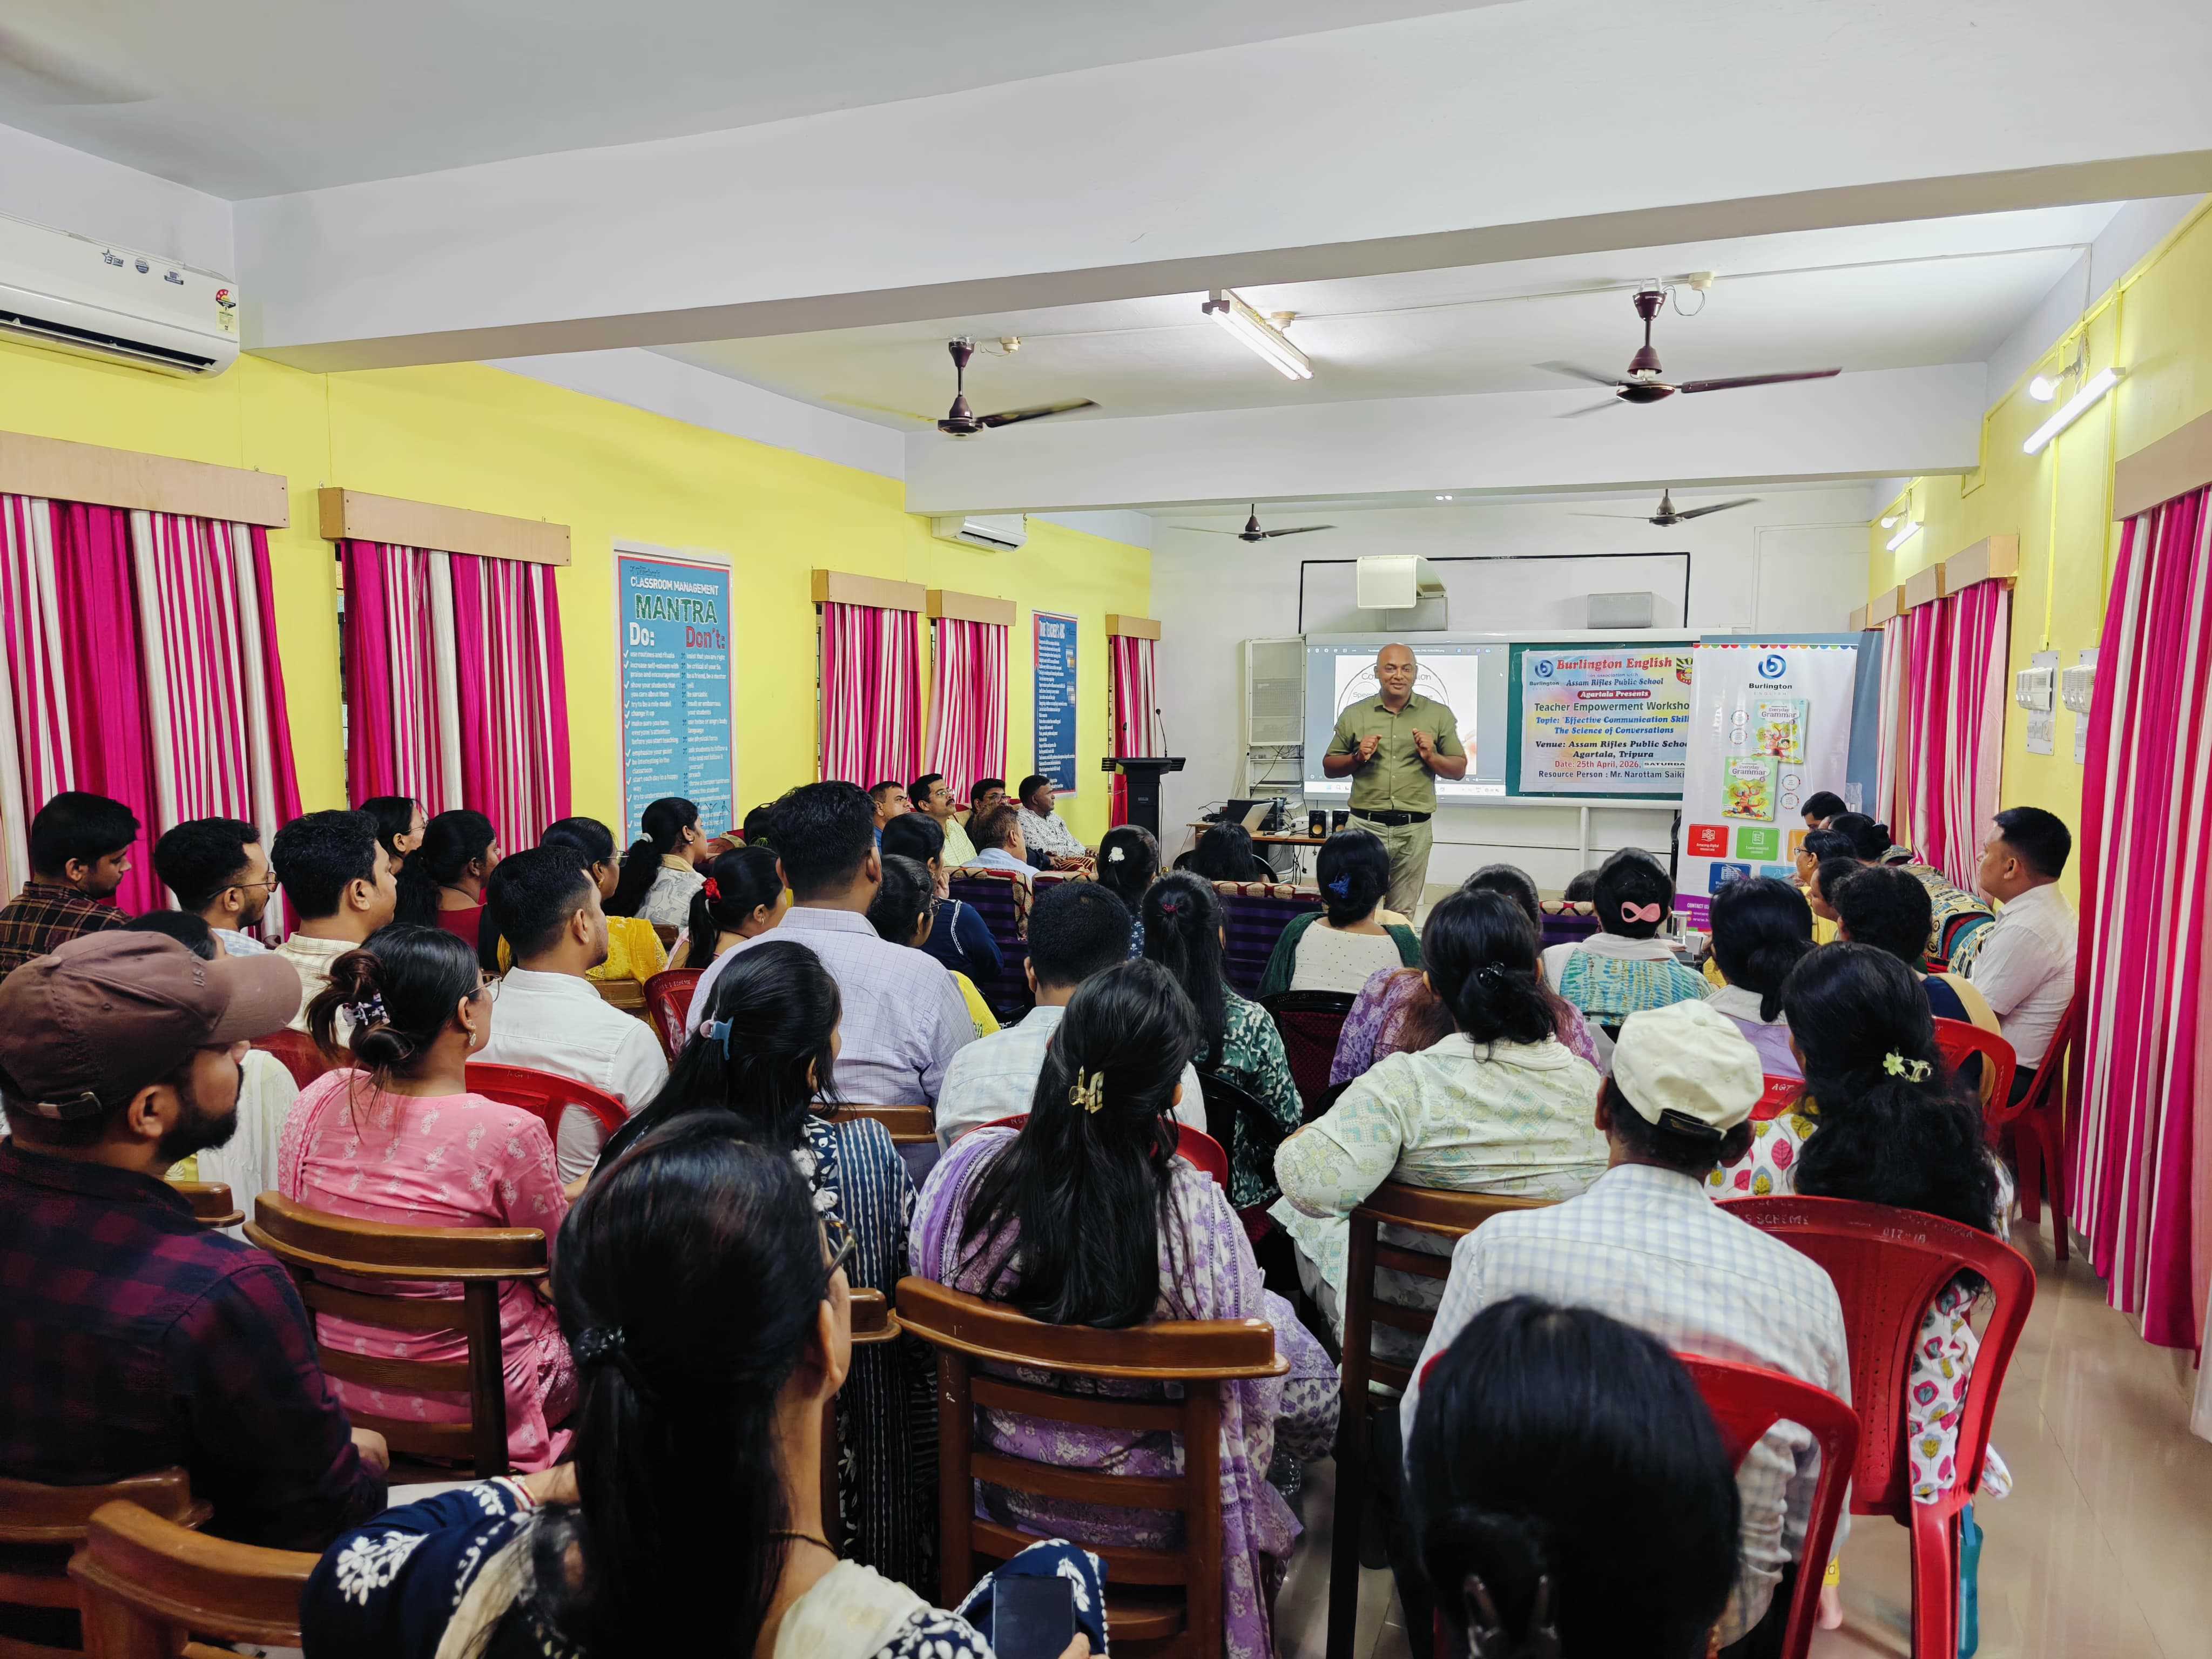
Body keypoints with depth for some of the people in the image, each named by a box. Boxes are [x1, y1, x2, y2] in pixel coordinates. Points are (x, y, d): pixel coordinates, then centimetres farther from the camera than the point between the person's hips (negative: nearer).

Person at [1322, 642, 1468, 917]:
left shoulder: (1439, 715, 7)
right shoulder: (1354, 715, 7)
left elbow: (1459, 770, 9)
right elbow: (1329, 767, 12)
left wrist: (1431, 757, -10)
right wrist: (1358, 757, -7)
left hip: (1415, 830, 0)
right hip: (1366, 825, 0)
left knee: (1403, 913, 7)